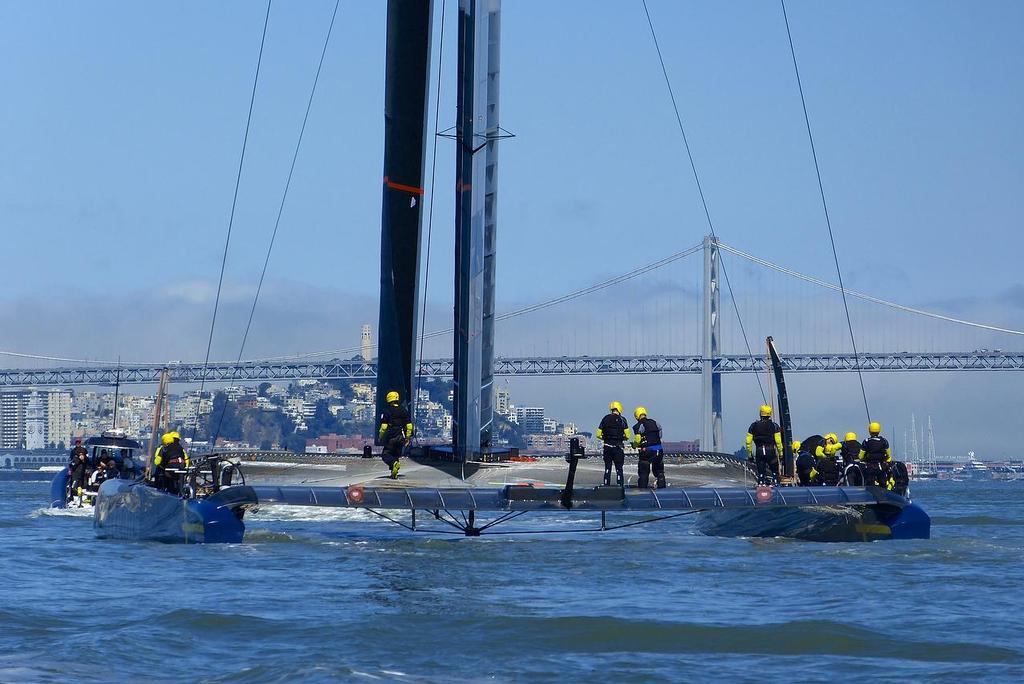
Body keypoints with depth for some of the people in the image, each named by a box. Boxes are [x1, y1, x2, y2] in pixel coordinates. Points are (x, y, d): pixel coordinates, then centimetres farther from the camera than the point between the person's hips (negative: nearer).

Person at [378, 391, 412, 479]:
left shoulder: (387, 411, -8)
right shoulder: (404, 411, 8)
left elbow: (384, 426, -11)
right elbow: (409, 425, 7)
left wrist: (381, 436, 1)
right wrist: (408, 437, 14)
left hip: (391, 437, -5)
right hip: (401, 438, 5)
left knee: (385, 455, 2)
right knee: (396, 455, 16)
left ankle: (394, 463, -29)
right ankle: (394, 474, 8)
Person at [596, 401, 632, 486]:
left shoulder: (605, 419, 6)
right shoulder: (621, 420, -4)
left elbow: (599, 435, 5)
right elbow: (627, 436, -8)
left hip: (607, 446, 3)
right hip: (618, 446, -3)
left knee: (607, 468, 10)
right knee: (619, 469, 3)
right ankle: (619, 485, -2)